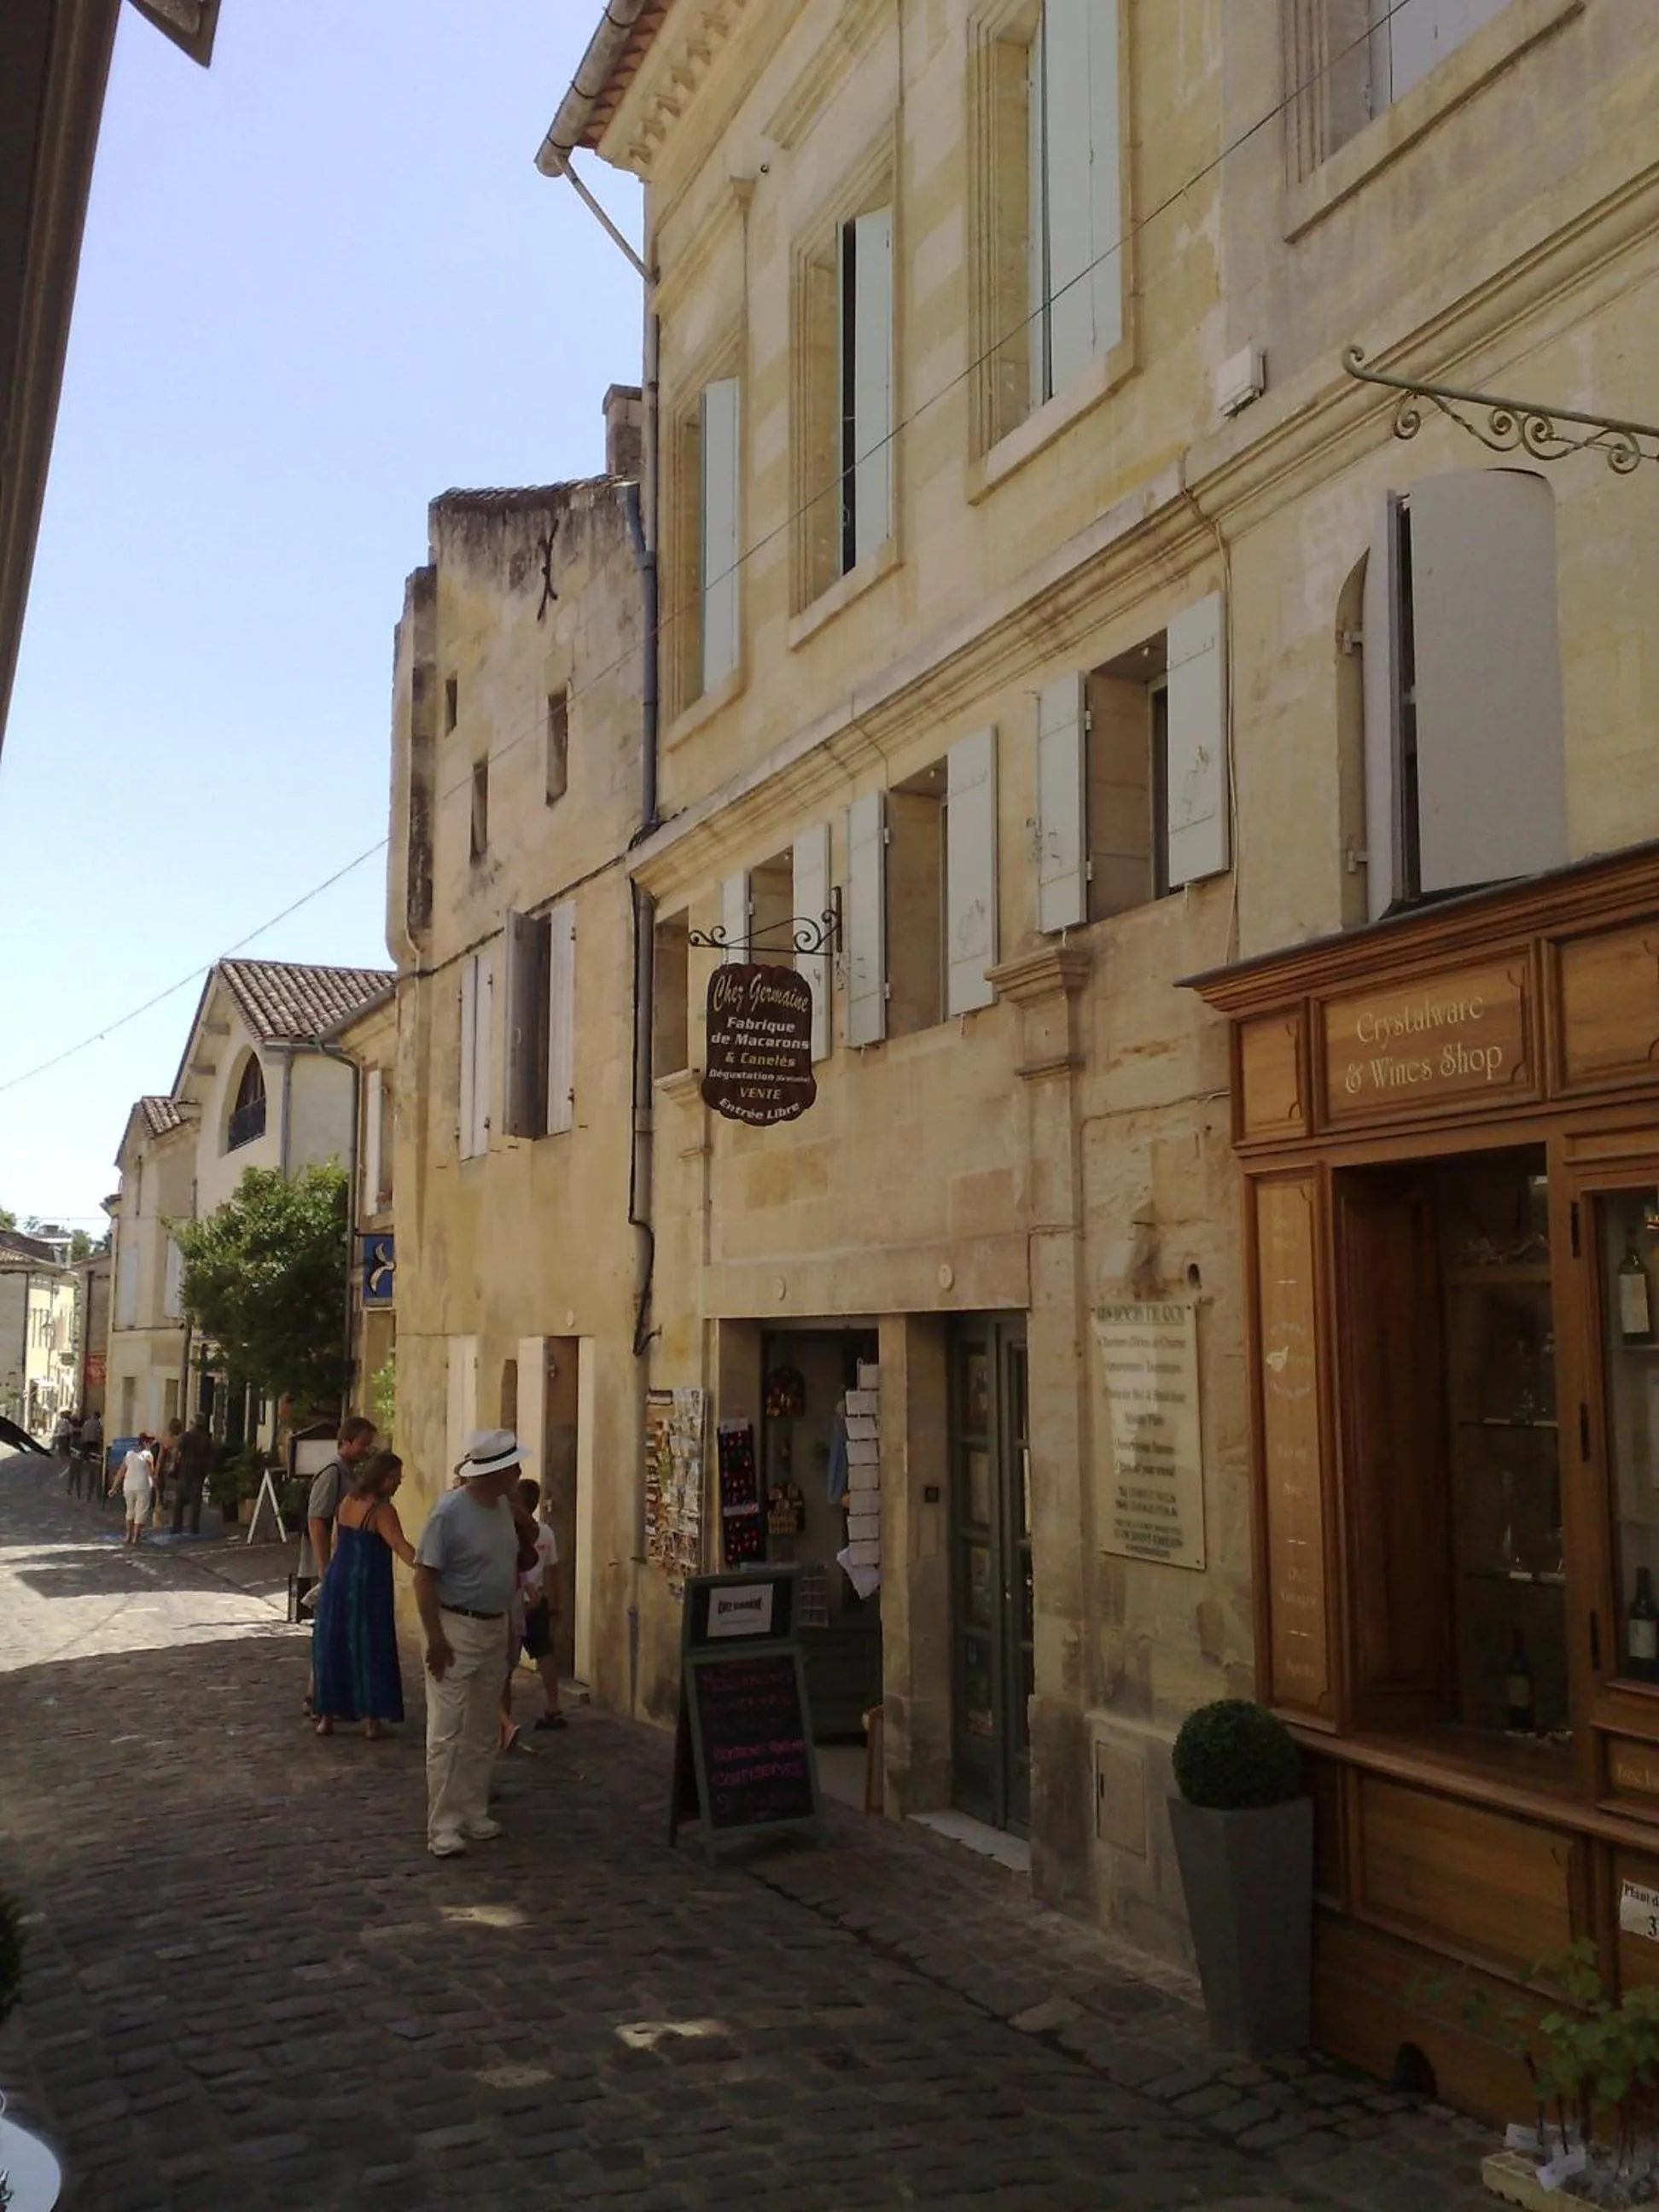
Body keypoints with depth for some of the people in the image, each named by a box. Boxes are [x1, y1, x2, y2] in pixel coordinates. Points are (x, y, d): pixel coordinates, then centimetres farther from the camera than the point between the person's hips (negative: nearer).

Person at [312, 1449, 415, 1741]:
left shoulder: (346, 1503, 8)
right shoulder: (382, 1510, -15)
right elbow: (401, 1546, -27)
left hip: (336, 1583, 7)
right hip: (367, 1586, -7)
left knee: (333, 1647, 13)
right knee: (370, 1649, 2)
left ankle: (327, 1715, 18)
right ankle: (372, 1720, 4)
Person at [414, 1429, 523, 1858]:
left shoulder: (503, 1507, 6)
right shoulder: (450, 1510, -17)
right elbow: (424, 1576, -17)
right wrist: (435, 1637, -20)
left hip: (495, 1628, 8)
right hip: (456, 1629, -8)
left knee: (482, 1733, 14)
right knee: (447, 1734, -4)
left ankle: (475, 1814, 24)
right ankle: (443, 1827, 1)